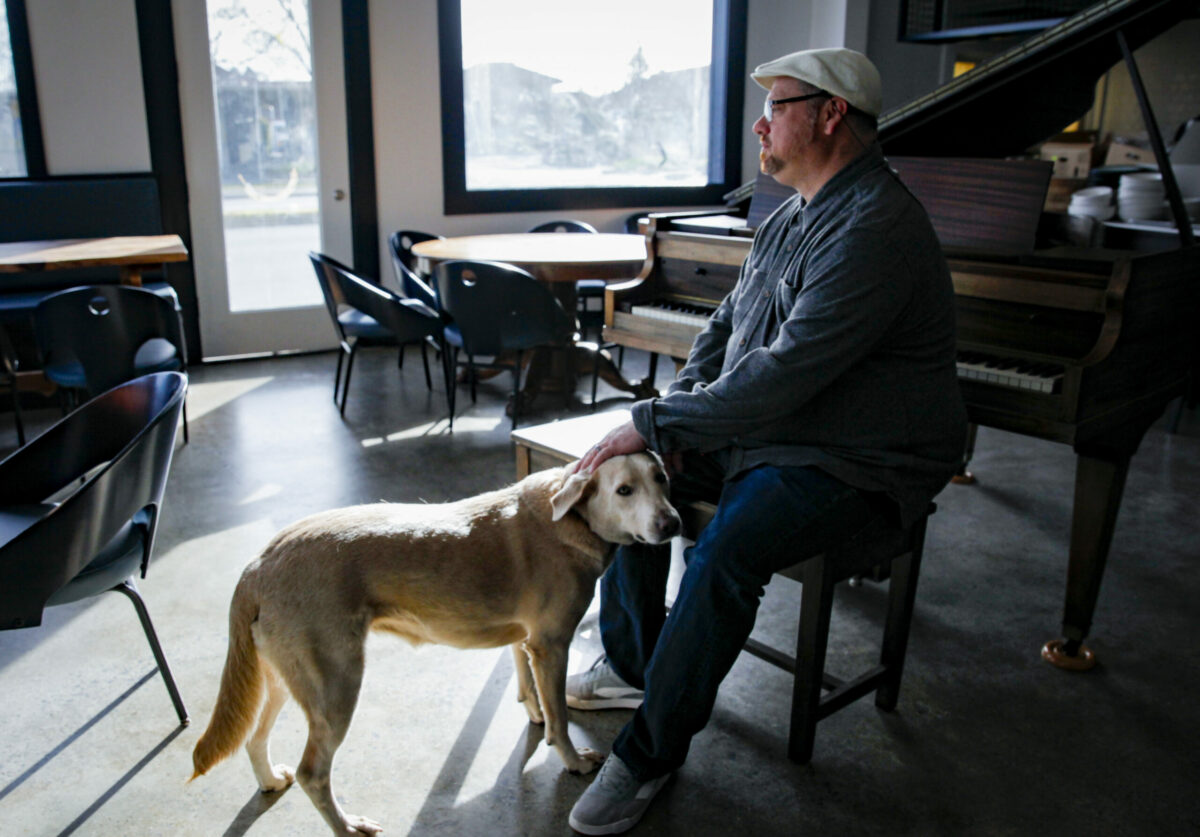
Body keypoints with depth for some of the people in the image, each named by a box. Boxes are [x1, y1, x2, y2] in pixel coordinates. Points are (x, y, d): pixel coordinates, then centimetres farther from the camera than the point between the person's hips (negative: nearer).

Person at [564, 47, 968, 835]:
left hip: (854, 460, -10)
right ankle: (632, 664, 17)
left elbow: (782, 376, -30)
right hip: (761, 426, 10)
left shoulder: (873, 229, -23)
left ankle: (652, 752, -10)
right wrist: (677, 412, -1)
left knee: (725, 556, -31)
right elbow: (728, 322, 16)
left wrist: (655, 422, -24)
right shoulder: (792, 216, 11)